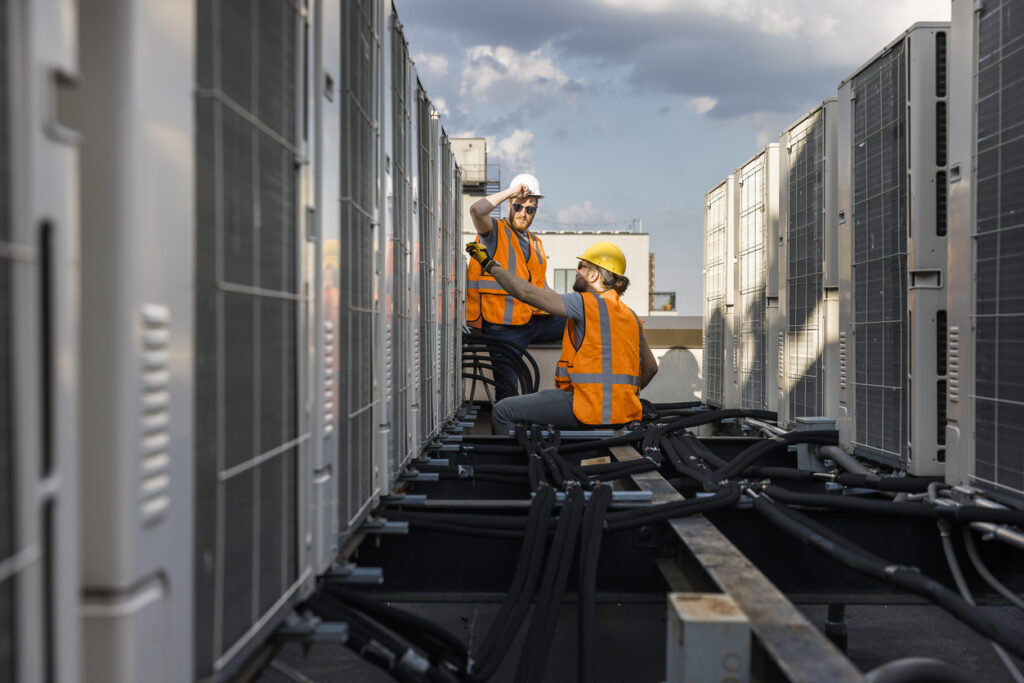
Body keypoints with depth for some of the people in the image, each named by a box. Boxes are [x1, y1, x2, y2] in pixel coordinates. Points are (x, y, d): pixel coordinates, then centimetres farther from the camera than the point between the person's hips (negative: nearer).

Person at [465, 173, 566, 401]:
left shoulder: (535, 243, 21)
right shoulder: (494, 232, 1)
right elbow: (477, 209, -22)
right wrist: (512, 191, -12)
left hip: (535, 322, 6)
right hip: (505, 327, -6)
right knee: (507, 392, -9)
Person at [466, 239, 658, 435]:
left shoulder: (587, 304, -9)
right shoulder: (632, 317, 15)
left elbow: (527, 293, -10)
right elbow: (651, 367, 21)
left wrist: (490, 264, 1)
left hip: (590, 408, -9)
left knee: (503, 411, -5)